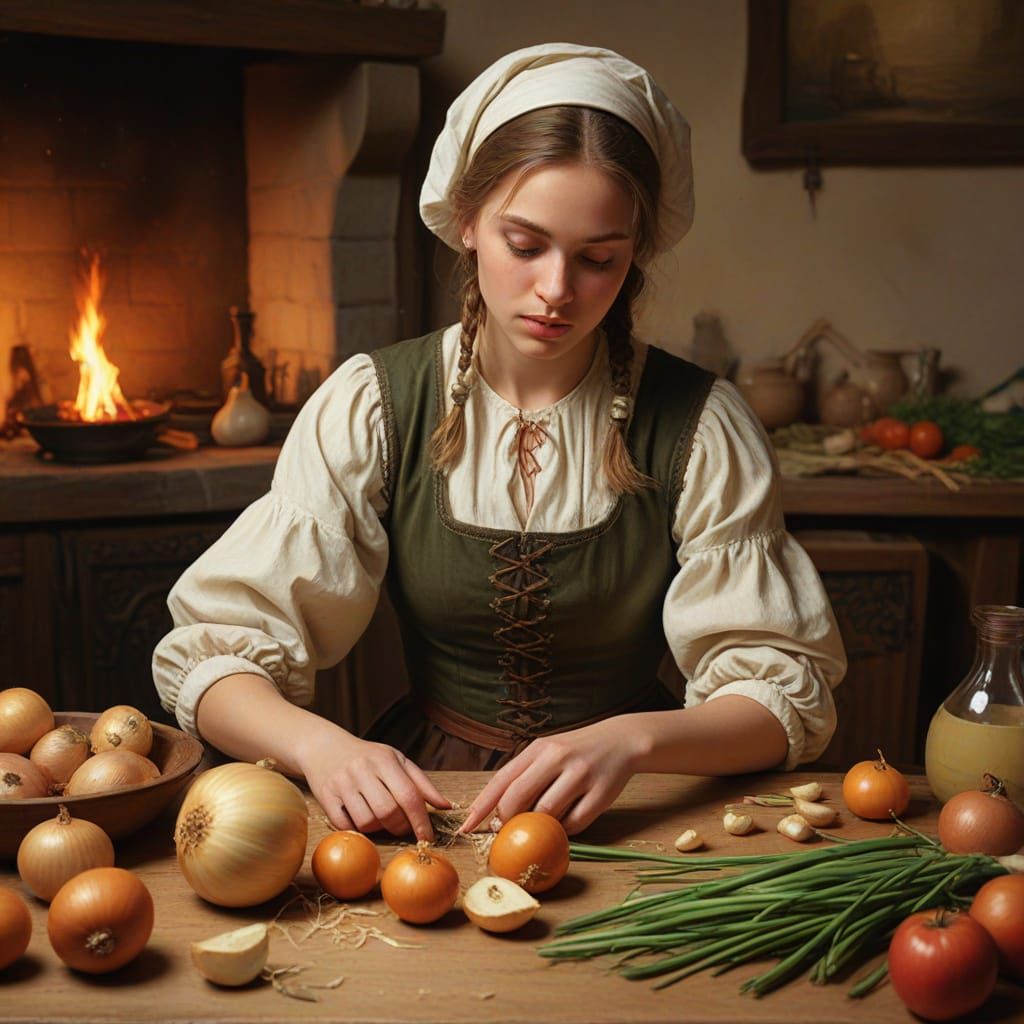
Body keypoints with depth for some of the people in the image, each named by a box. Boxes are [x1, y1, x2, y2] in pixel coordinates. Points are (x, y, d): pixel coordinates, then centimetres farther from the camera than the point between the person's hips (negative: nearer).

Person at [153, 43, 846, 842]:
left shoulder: (699, 426, -8)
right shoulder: (373, 407, -6)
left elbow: (789, 694, -8)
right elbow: (211, 653, -8)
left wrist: (631, 741, -28)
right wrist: (320, 745, -30)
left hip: (630, 808, -1)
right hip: (425, 795, 2)